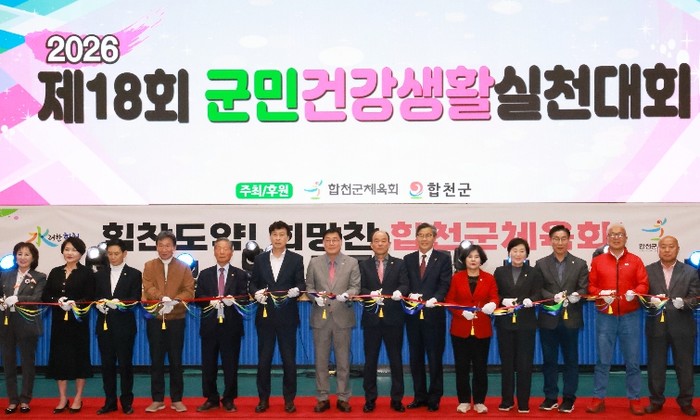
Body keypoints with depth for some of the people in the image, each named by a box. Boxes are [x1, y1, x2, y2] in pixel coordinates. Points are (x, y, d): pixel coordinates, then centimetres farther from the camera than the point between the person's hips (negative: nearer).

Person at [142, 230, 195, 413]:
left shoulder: (184, 267, 4)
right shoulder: (149, 266, 6)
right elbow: (148, 288, -7)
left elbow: (189, 291, -4)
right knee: (156, 360, 5)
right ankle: (157, 399, 13)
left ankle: (177, 399, 13)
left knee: (176, 360, 5)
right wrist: (162, 297, -26)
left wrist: (175, 300, -22)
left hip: (176, 319, -1)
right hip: (155, 319, 1)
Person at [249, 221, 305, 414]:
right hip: (265, 315, 2)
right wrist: (257, 293, -13)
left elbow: (302, 284, -3)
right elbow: (253, 283, 8)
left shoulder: (296, 259, 2)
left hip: (287, 316, -2)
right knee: (263, 358, 6)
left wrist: (296, 290, -25)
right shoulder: (260, 259, 8)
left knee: (289, 358, 4)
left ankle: (289, 399, 15)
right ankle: (263, 399, 16)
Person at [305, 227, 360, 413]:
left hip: (342, 317, -1)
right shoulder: (314, 263, 5)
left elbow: (356, 287, -2)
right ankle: (323, 398, 15)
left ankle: (343, 398, 14)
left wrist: (347, 294, -22)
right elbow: (309, 287, 7)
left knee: (343, 360, 6)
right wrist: (316, 297, -14)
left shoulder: (352, 263, 2)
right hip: (320, 317, 1)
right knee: (321, 360, 6)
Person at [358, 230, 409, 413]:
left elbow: (404, 285, -6)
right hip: (371, 318, 0)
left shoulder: (399, 264, 7)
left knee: (395, 359, 5)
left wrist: (399, 292, -28)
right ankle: (370, 399, 15)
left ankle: (397, 399, 14)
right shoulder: (364, 265, 8)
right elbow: (361, 289, -2)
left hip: (393, 318, 0)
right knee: (370, 360, 6)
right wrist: (371, 294, -23)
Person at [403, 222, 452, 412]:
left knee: (434, 357, 3)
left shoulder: (443, 259, 2)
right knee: (415, 357, 9)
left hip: (434, 314, -3)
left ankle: (434, 398, 13)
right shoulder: (408, 259, 11)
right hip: (413, 315, 3)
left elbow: (445, 285, -7)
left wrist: (435, 299, -24)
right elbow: (405, 284, 6)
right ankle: (419, 396, 19)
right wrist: (410, 295, -15)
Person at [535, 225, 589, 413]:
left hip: (571, 319, 0)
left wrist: (576, 296, -23)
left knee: (571, 359, 6)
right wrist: (553, 297, -18)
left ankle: (569, 398, 15)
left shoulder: (580, 264, 5)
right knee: (549, 360, 7)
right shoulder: (541, 264, 5)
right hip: (548, 318, 1)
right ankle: (550, 397, 17)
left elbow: (584, 289, -2)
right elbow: (538, 289, -2)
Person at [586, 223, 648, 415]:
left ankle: (634, 399, 12)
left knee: (632, 360, 4)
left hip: (630, 317, 0)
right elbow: (590, 286, 3)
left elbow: (644, 284, 2)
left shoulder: (635, 261, 6)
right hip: (605, 316, 0)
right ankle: (598, 398, 9)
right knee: (602, 360, 4)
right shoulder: (597, 261, 6)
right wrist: (601, 294, -15)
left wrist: (635, 293, -18)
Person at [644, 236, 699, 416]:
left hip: (682, 326, 0)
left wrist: (683, 302, -22)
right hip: (656, 325, 0)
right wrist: (651, 301, -19)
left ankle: (686, 401, 21)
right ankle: (656, 400, 20)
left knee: (685, 365, 7)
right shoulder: (648, 271, 4)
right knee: (655, 365, 7)